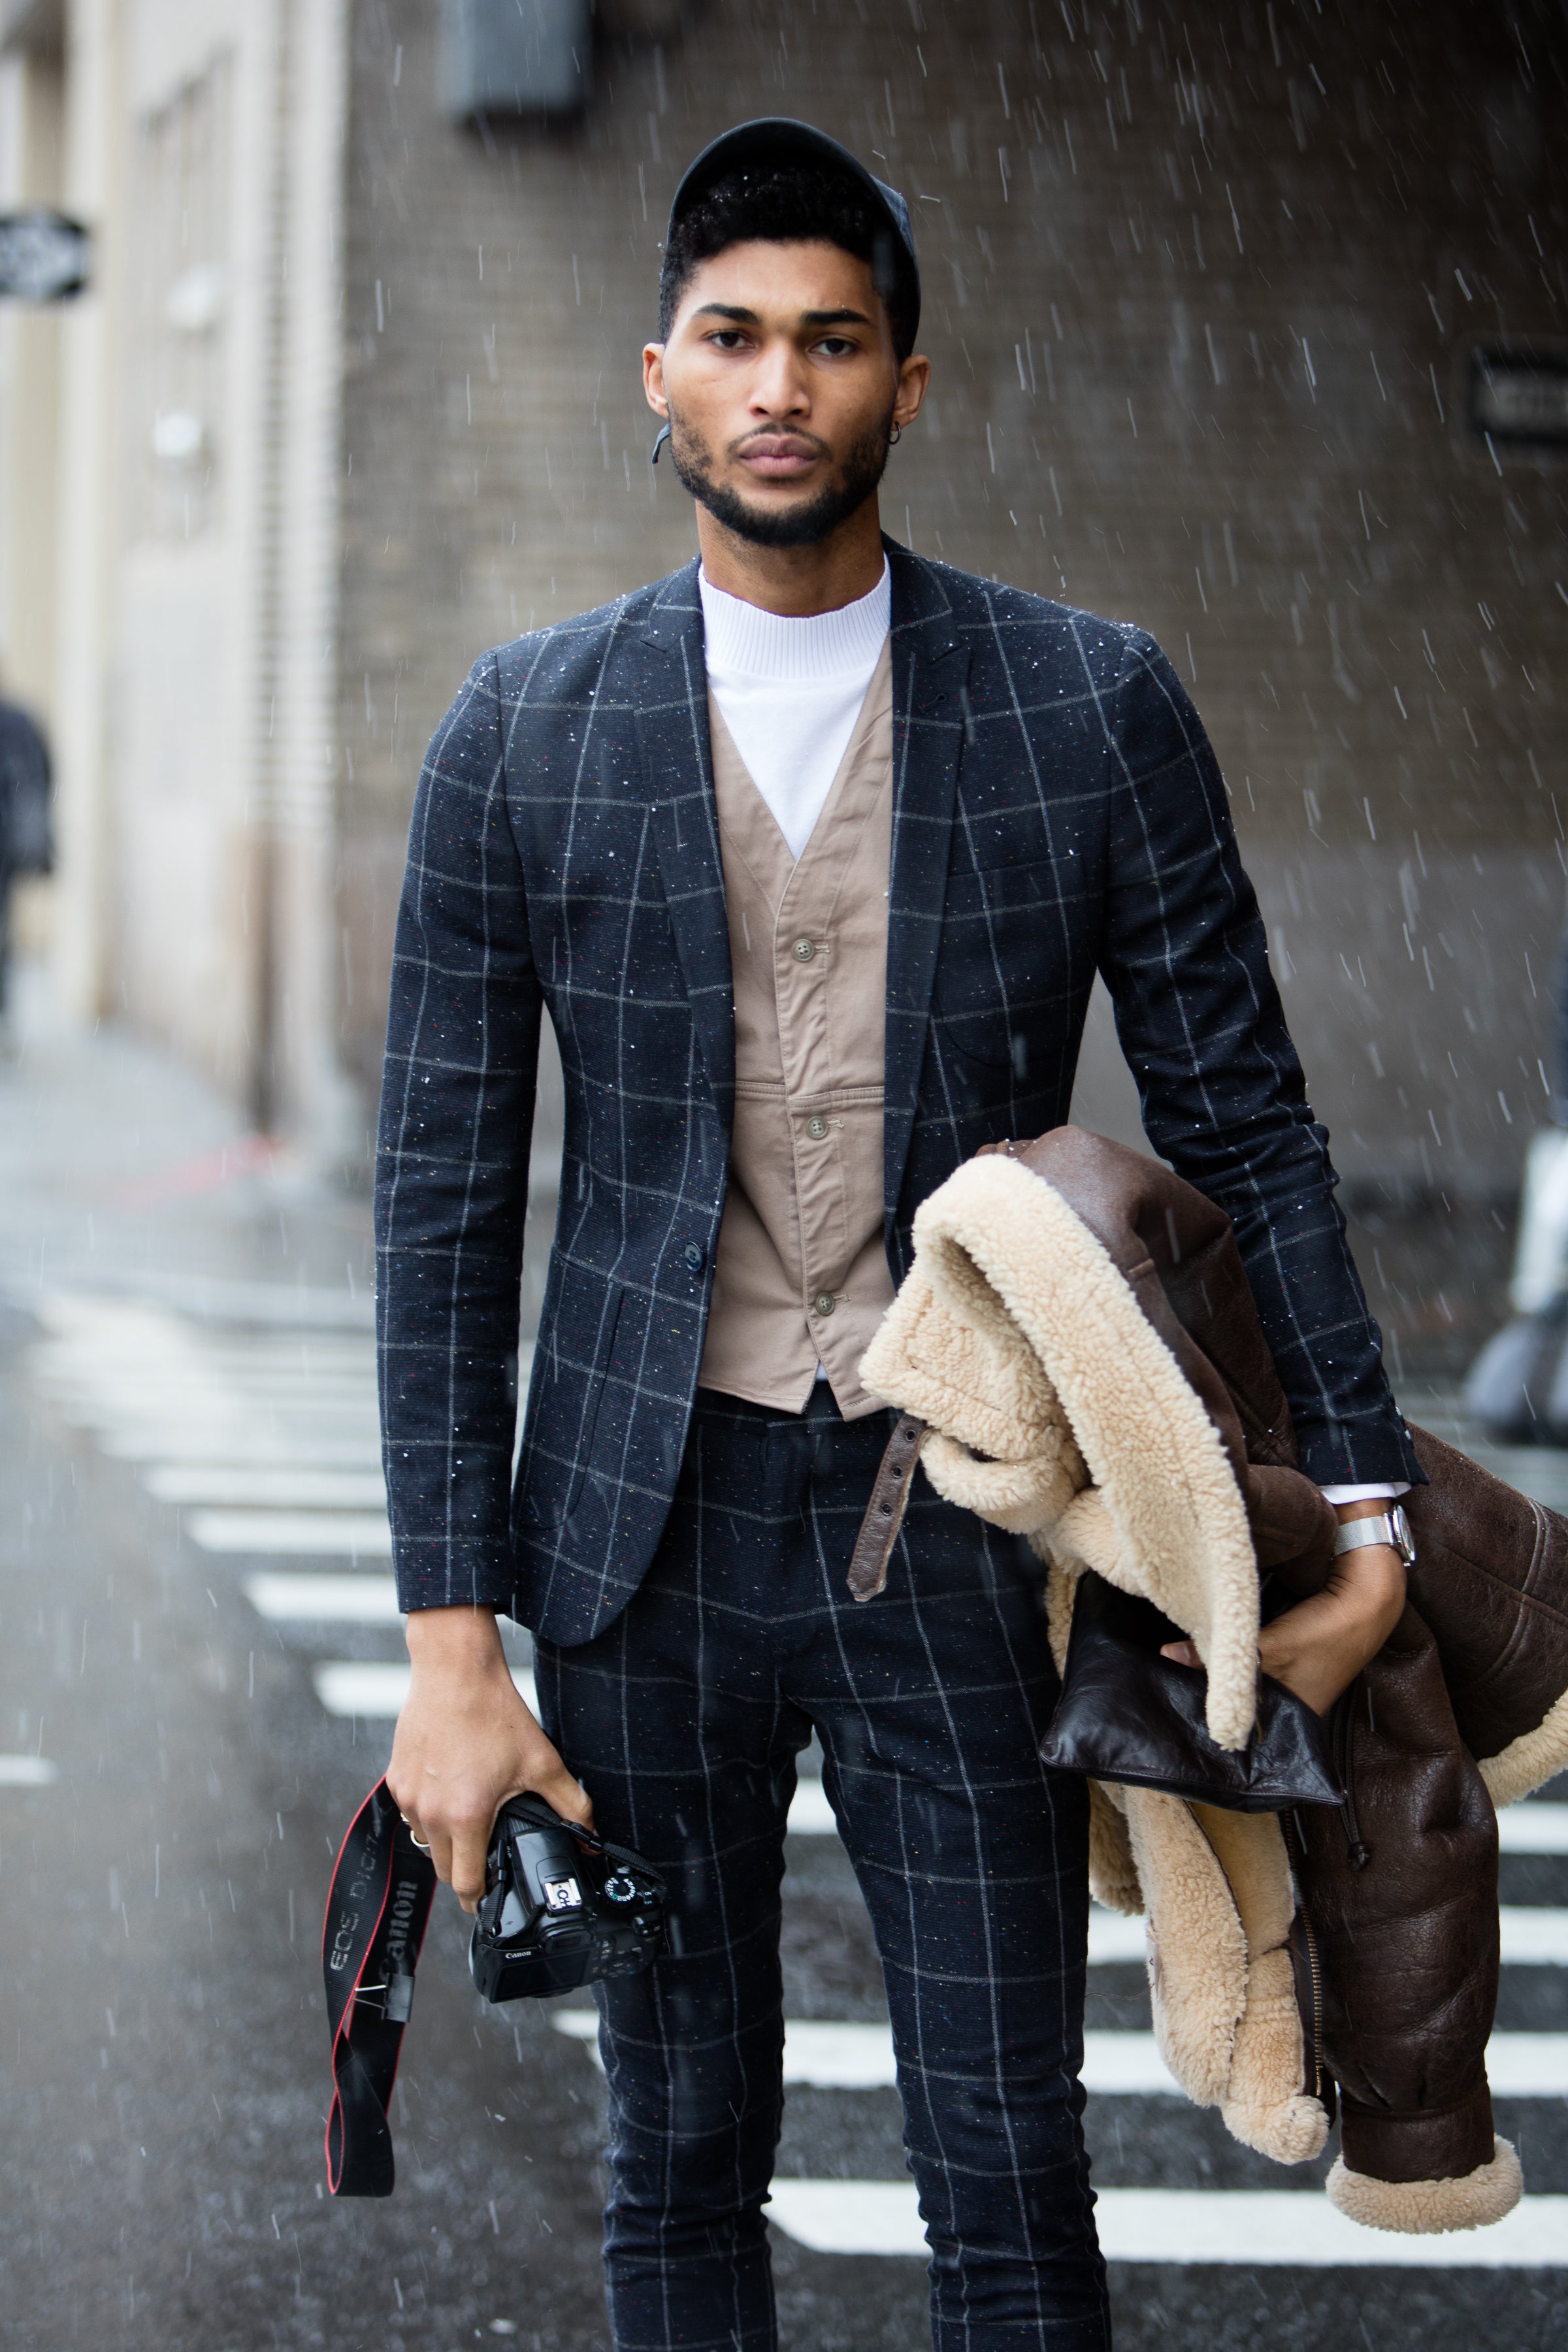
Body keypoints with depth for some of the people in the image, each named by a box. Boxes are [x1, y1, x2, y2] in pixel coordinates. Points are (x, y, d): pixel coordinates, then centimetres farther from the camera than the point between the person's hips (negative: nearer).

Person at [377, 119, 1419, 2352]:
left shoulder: (1094, 706, -3)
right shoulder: (524, 735, -1)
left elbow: (1244, 1125, 4)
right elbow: (446, 1198, 0)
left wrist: (1367, 1511, 1)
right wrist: (450, 1647, -4)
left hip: (957, 1529, -1)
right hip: (651, 1525, 1)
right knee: (681, 2164, 10)